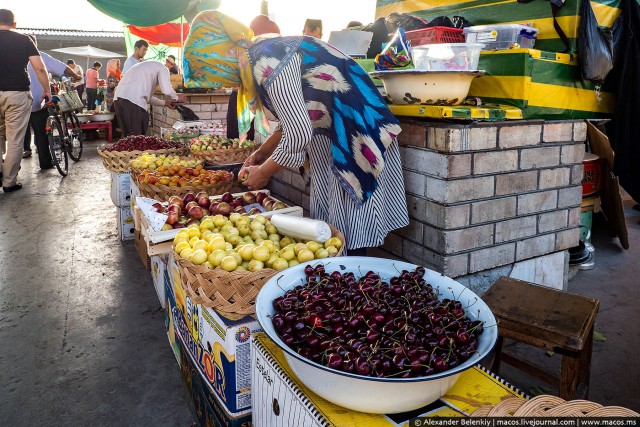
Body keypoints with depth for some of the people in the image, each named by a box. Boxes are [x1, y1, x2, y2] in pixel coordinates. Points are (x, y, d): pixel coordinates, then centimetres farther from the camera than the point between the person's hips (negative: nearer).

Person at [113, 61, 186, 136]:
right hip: (132, 101, -8)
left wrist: (164, 103, 39)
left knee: (127, 135, 14)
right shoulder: (162, 67, 11)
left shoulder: (146, 67, 35)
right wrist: (177, 98, 16)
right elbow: (167, 90, -3)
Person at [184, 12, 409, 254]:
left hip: (355, 136, -10)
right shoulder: (259, 57, 7)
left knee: (350, 232, -3)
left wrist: (264, 172, -10)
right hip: (327, 138, 10)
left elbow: (298, 133, -24)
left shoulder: (268, 60, -23)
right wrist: (262, 153, 13)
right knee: (326, 223, 14)